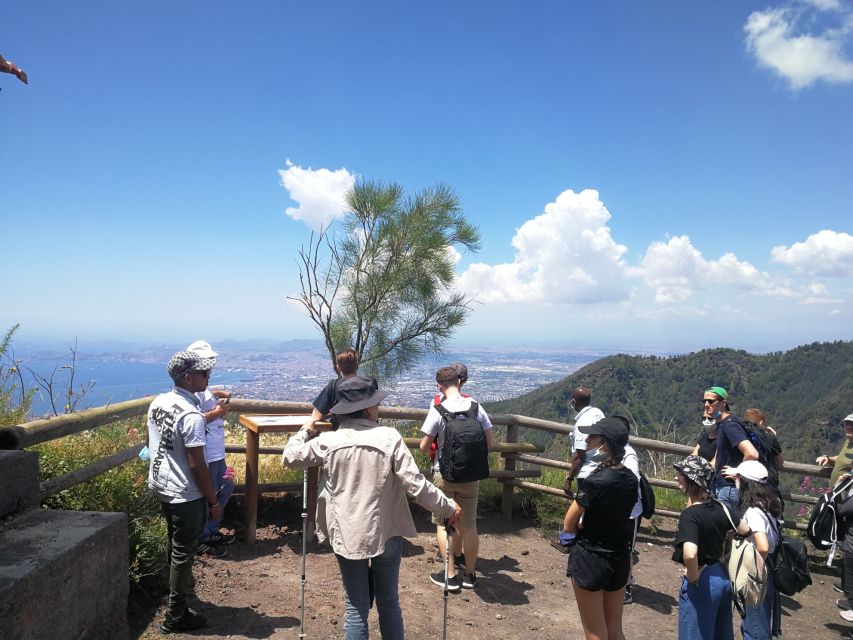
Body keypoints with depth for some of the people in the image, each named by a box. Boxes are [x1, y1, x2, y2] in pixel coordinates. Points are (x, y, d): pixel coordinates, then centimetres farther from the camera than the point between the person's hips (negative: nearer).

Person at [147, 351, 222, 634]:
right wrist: (214, 502, -14)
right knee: (183, 552, 6)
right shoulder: (192, 416, -26)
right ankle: (176, 616, 17)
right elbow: (197, 465, -23)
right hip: (185, 495, -9)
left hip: (160, 486, 9)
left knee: (174, 542, 27)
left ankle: (178, 587, 48)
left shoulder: (157, 403, 0)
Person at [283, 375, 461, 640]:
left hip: (346, 535, 1)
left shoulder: (328, 442, -8)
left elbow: (290, 456, 8)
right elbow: (416, 485, -16)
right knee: (389, 602, 19)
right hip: (386, 533, -1)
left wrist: (306, 431, 25)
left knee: (355, 608, 13)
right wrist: (448, 508, -3)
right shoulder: (390, 437, -15)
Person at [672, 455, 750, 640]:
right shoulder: (719, 506, -3)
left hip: (702, 583, -7)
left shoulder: (690, 515, -24)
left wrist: (693, 578, -21)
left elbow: (690, 554, -37)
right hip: (723, 577, 7)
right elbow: (745, 530, 7)